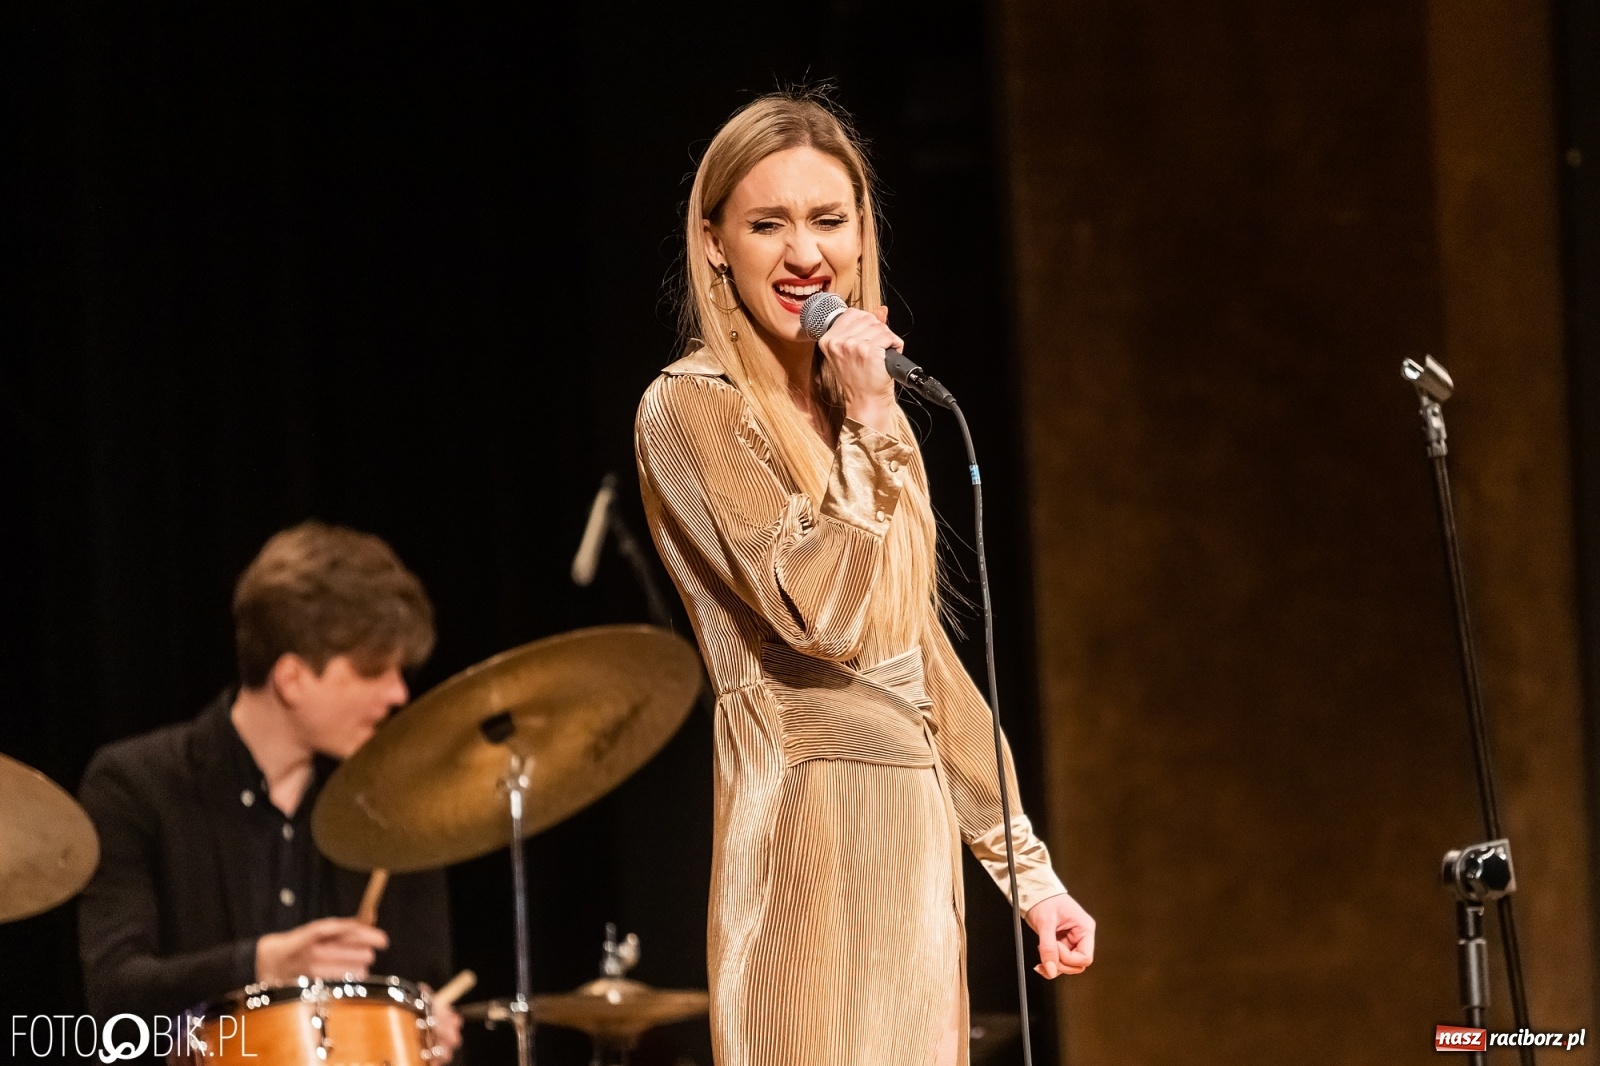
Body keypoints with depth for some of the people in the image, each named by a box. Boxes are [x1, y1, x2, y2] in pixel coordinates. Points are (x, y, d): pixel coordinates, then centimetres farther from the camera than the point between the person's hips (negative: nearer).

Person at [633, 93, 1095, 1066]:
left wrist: (1029, 868, 17)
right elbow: (831, 617, -18)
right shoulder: (690, 409, -7)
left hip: (915, 836, 8)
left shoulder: (854, 407, 16)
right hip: (813, 830, -7)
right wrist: (868, 424, -10)